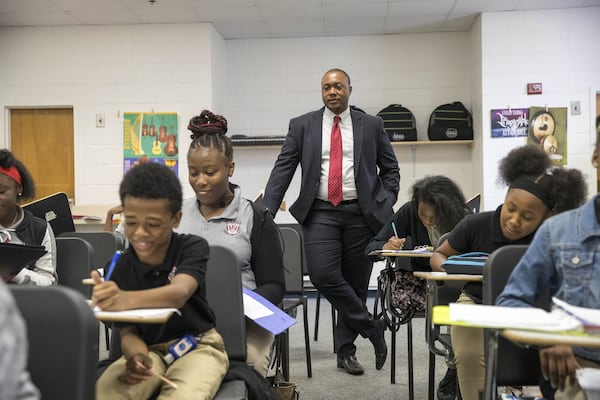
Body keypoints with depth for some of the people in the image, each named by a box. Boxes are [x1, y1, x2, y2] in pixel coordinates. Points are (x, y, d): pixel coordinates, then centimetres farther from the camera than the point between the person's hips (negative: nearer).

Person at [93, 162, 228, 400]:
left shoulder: (192, 248, -11)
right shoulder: (120, 268, -3)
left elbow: (179, 293, -32)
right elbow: (128, 331, -4)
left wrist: (125, 300, -52)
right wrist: (135, 356, -30)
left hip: (198, 346, -2)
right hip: (149, 350, 2)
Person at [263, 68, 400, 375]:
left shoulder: (371, 125, 7)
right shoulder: (302, 125, 5)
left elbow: (390, 168, 14)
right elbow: (282, 170, 1)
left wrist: (386, 205, 0)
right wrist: (265, 214, -9)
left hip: (361, 214, 1)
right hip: (320, 213, 0)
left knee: (355, 282, 6)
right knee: (323, 275, -17)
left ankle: (345, 350, 24)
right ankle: (371, 327, 5)